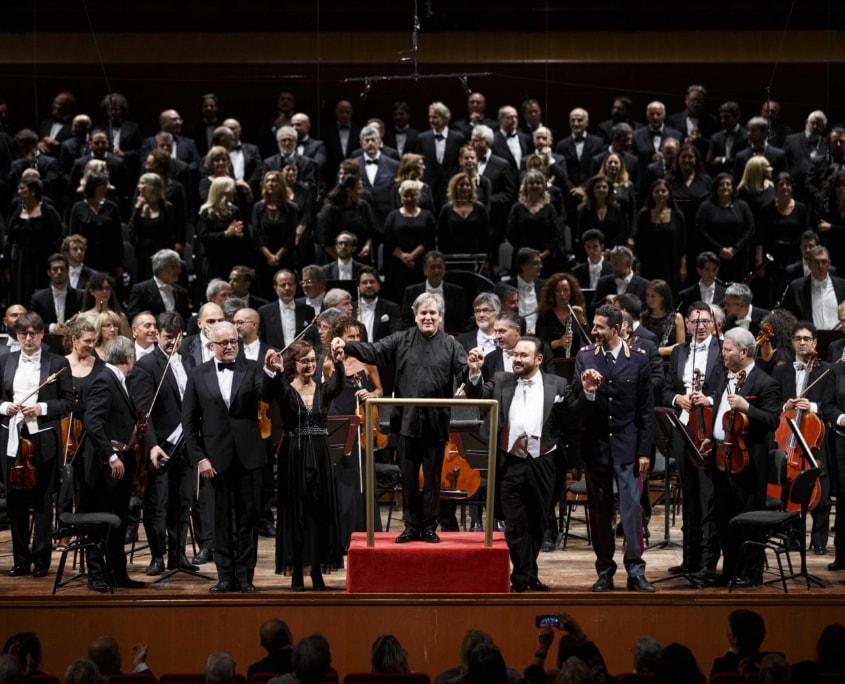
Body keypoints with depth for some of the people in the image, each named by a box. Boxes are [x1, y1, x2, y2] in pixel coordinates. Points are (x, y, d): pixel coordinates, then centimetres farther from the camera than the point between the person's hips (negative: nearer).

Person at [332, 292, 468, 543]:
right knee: (408, 477, 7)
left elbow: (464, 371, -9)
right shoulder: (401, 340, 5)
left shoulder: (450, 345, 3)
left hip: (436, 423, -1)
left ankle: (430, 527, 17)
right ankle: (411, 526, 16)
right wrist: (346, 346, -19)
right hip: (408, 421, 1)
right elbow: (373, 351, -4)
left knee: (432, 477, 7)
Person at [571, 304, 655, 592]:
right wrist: (587, 392, -23)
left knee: (632, 507, -7)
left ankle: (635, 570, -2)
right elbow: (575, 403, 0)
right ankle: (604, 571, 14)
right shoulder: (585, 357, 2)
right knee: (599, 511, 6)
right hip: (595, 445, 2)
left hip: (627, 446, -2)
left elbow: (646, 409, 0)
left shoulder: (638, 359, -2)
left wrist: (644, 451, -3)